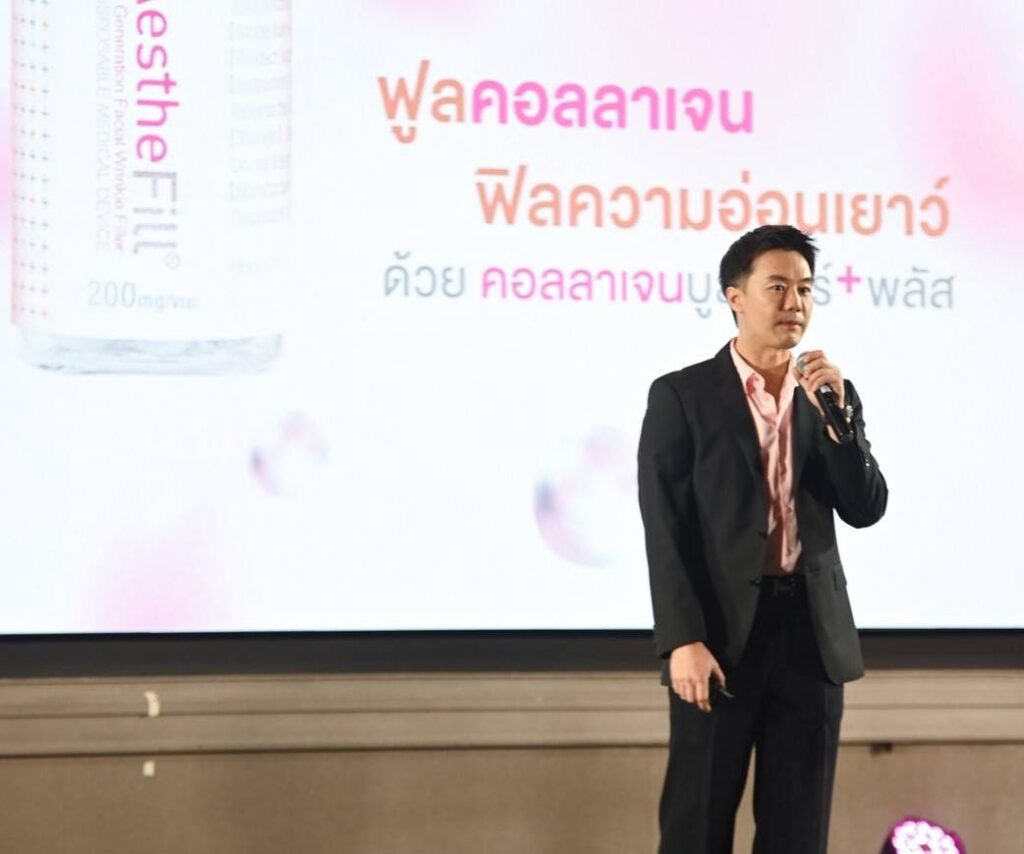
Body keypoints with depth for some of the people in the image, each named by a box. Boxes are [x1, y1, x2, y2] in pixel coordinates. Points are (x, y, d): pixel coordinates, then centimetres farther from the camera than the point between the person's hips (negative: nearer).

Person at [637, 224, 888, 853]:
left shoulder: (833, 395, 11)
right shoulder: (682, 396, -2)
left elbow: (866, 510, 2)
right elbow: (666, 530, -7)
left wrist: (834, 416, -10)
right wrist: (683, 640, -17)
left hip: (813, 634, 4)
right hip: (721, 635, -4)